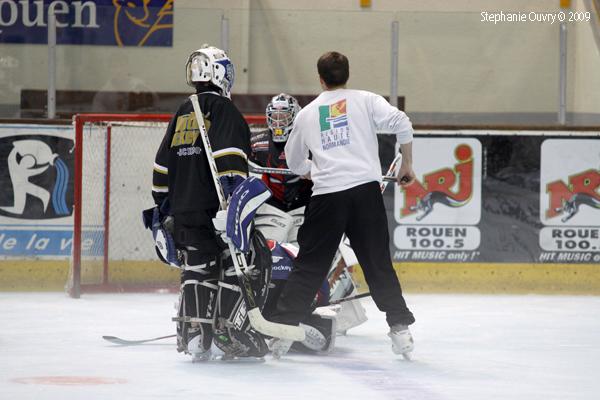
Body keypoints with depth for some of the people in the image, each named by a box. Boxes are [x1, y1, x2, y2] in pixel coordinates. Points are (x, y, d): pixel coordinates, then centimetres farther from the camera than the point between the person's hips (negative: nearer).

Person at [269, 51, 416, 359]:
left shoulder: (307, 114, 18)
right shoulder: (365, 101, 9)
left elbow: (295, 162, 25)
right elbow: (401, 123, -6)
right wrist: (407, 165, 4)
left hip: (326, 196, 1)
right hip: (366, 190, -1)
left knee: (309, 266, 7)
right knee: (378, 264, 7)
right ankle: (400, 328, 3)